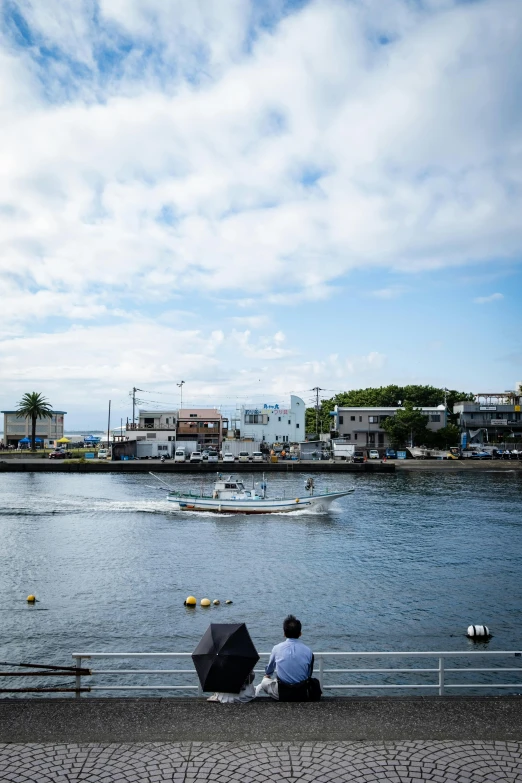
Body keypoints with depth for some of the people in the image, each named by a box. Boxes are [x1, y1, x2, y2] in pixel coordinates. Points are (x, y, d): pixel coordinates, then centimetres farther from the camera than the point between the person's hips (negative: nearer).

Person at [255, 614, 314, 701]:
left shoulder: (277, 648, -6)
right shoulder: (308, 651, -8)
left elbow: (270, 667, 16)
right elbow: (309, 675, 8)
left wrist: (267, 675, 39)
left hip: (281, 693, 0)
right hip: (302, 694, 1)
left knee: (264, 682, 28)